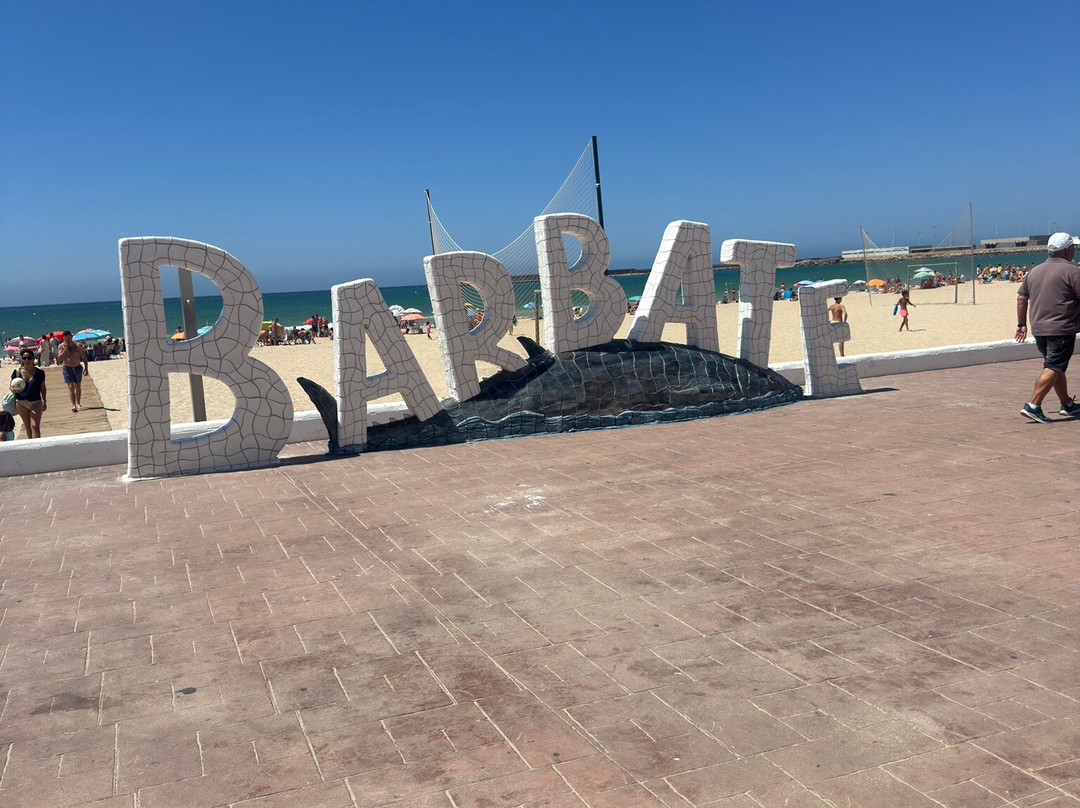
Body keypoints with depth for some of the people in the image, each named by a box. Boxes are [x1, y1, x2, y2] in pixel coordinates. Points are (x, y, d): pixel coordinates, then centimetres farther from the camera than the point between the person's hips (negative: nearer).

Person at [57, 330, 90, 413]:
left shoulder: (78, 345, -4)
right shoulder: (62, 346, -4)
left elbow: (84, 358, 1)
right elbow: (59, 358, -12)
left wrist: (86, 368, -5)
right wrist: (65, 350, -22)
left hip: (77, 368, 1)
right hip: (67, 368, -1)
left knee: (78, 386, 10)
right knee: (71, 386, -11)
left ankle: (78, 403, 26)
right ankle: (73, 405, -18)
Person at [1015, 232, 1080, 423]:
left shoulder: (1034, 271, 13)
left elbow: (1021, 298, 15)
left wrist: (1022, 324, 21)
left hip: (1038, 329, 7)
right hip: (1061, 329, -7)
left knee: (1056, 366, 18)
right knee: (1053, 368, -8)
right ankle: (1033, 406, -16)